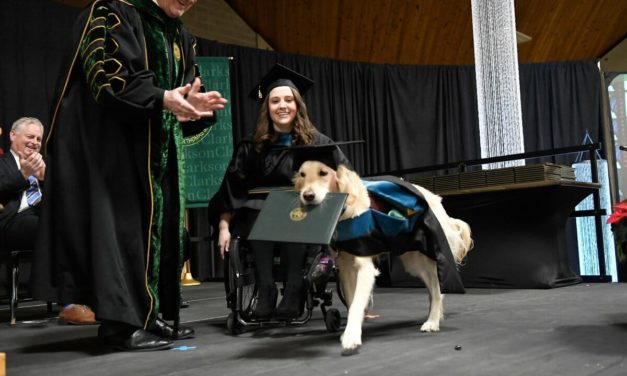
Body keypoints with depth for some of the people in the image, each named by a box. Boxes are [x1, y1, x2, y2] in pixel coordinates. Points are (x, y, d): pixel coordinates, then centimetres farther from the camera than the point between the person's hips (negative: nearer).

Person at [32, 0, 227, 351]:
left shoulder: (181, 36, 17)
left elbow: (186, 88, 16)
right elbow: (104, 74, -17)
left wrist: (194, 102, -9)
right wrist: (161, 98, -25)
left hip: (160, 147, 8)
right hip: (114, 141, -8)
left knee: (161, 224, 5)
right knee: (124, 223, -11)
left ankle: (156, 314, 12)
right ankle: (123, 320, -7)